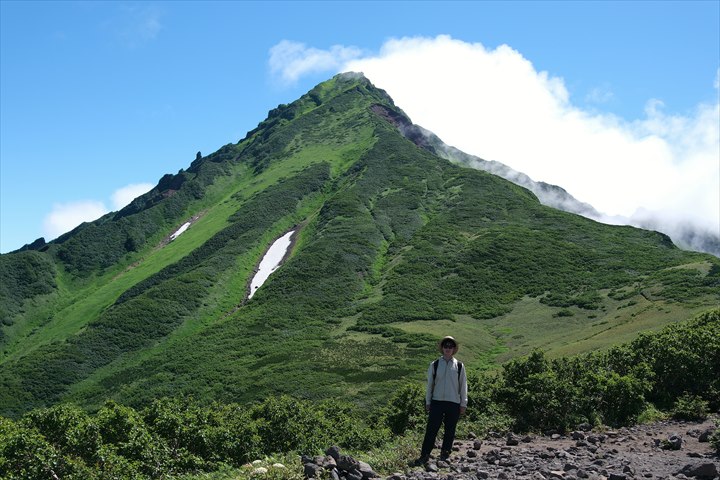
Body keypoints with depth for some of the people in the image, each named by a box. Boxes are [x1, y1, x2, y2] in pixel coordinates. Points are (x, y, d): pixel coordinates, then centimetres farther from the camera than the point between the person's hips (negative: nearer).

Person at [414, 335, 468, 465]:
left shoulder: (459, 366, 3)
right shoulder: (434, 365, 4)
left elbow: (463, 386, 7)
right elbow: (430, 384, 8)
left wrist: (463, 404, 5)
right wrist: (427, 402, 7)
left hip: (454, 403, 0)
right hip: (437, 402, 0)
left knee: (450, 430, 7)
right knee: (431, 429, -4)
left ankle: (445, 452, 22)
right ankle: (425, 455, -1)